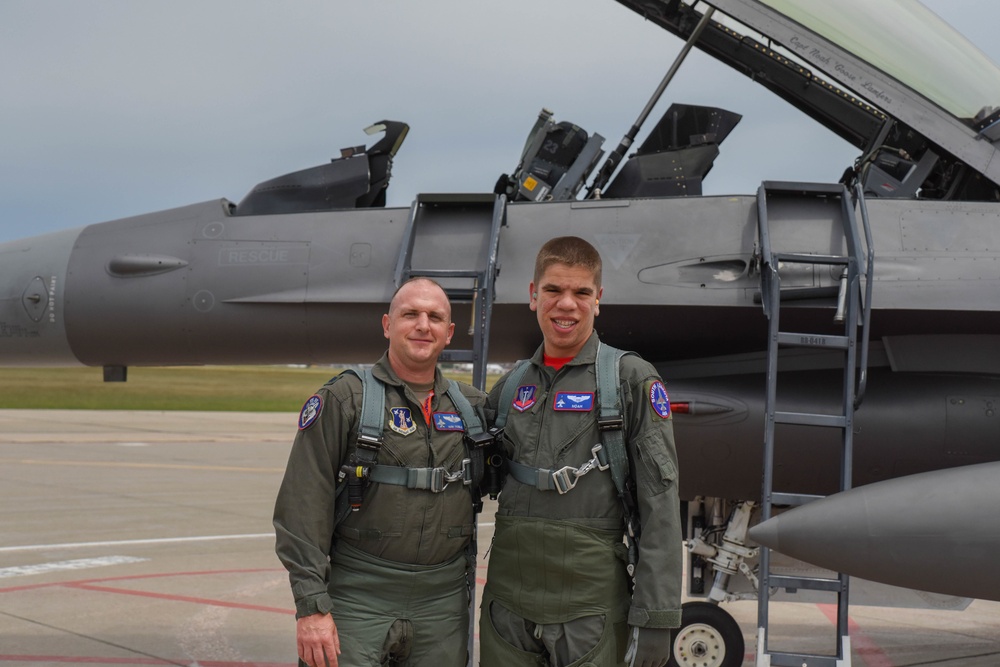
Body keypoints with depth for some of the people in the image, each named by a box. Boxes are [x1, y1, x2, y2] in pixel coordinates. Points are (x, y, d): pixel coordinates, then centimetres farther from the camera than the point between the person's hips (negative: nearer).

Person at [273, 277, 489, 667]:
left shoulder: (471, 407, 10)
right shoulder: (343, 400, -4)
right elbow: (303, 507, -9)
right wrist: (311, 606, -14)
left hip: (442, 605, 4)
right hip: (358, 601, -4)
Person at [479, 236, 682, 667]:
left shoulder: (633, 380, -3)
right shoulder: (510, 387, 11)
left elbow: (660, 506, -7)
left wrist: (655, 616, -13)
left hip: (591, 605, -4)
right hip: (507, 600, 4)